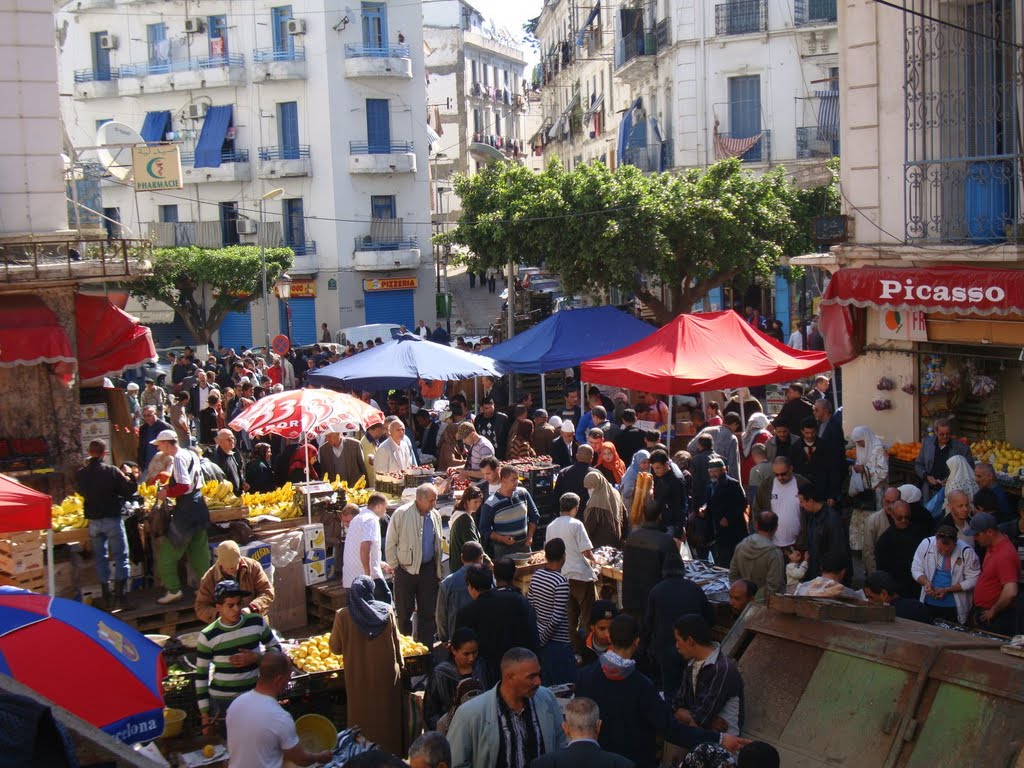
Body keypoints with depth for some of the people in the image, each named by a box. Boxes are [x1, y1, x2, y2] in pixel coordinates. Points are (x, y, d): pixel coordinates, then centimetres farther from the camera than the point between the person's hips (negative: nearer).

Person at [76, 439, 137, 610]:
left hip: (93, 522, 4)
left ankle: (106, 598, 15)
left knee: (101, 559, 13)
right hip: (112, 519, -4)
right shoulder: (112, 471, -13)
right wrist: (130, 477, 7)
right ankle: (118, 596, -2)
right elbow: (129, 490, -11)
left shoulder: (80, 474, -2)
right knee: (121, 557, 5)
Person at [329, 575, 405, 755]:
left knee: (363, 715, 14)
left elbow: (335, 648, -5)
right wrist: (399, 664, 12)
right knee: (387, 713, 17)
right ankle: (390, 752, 27)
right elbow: (396, 641, -2)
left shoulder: (343, 615, -13)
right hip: (386, 672, 1)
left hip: (359, 676, -1)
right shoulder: (387, 610, -10)